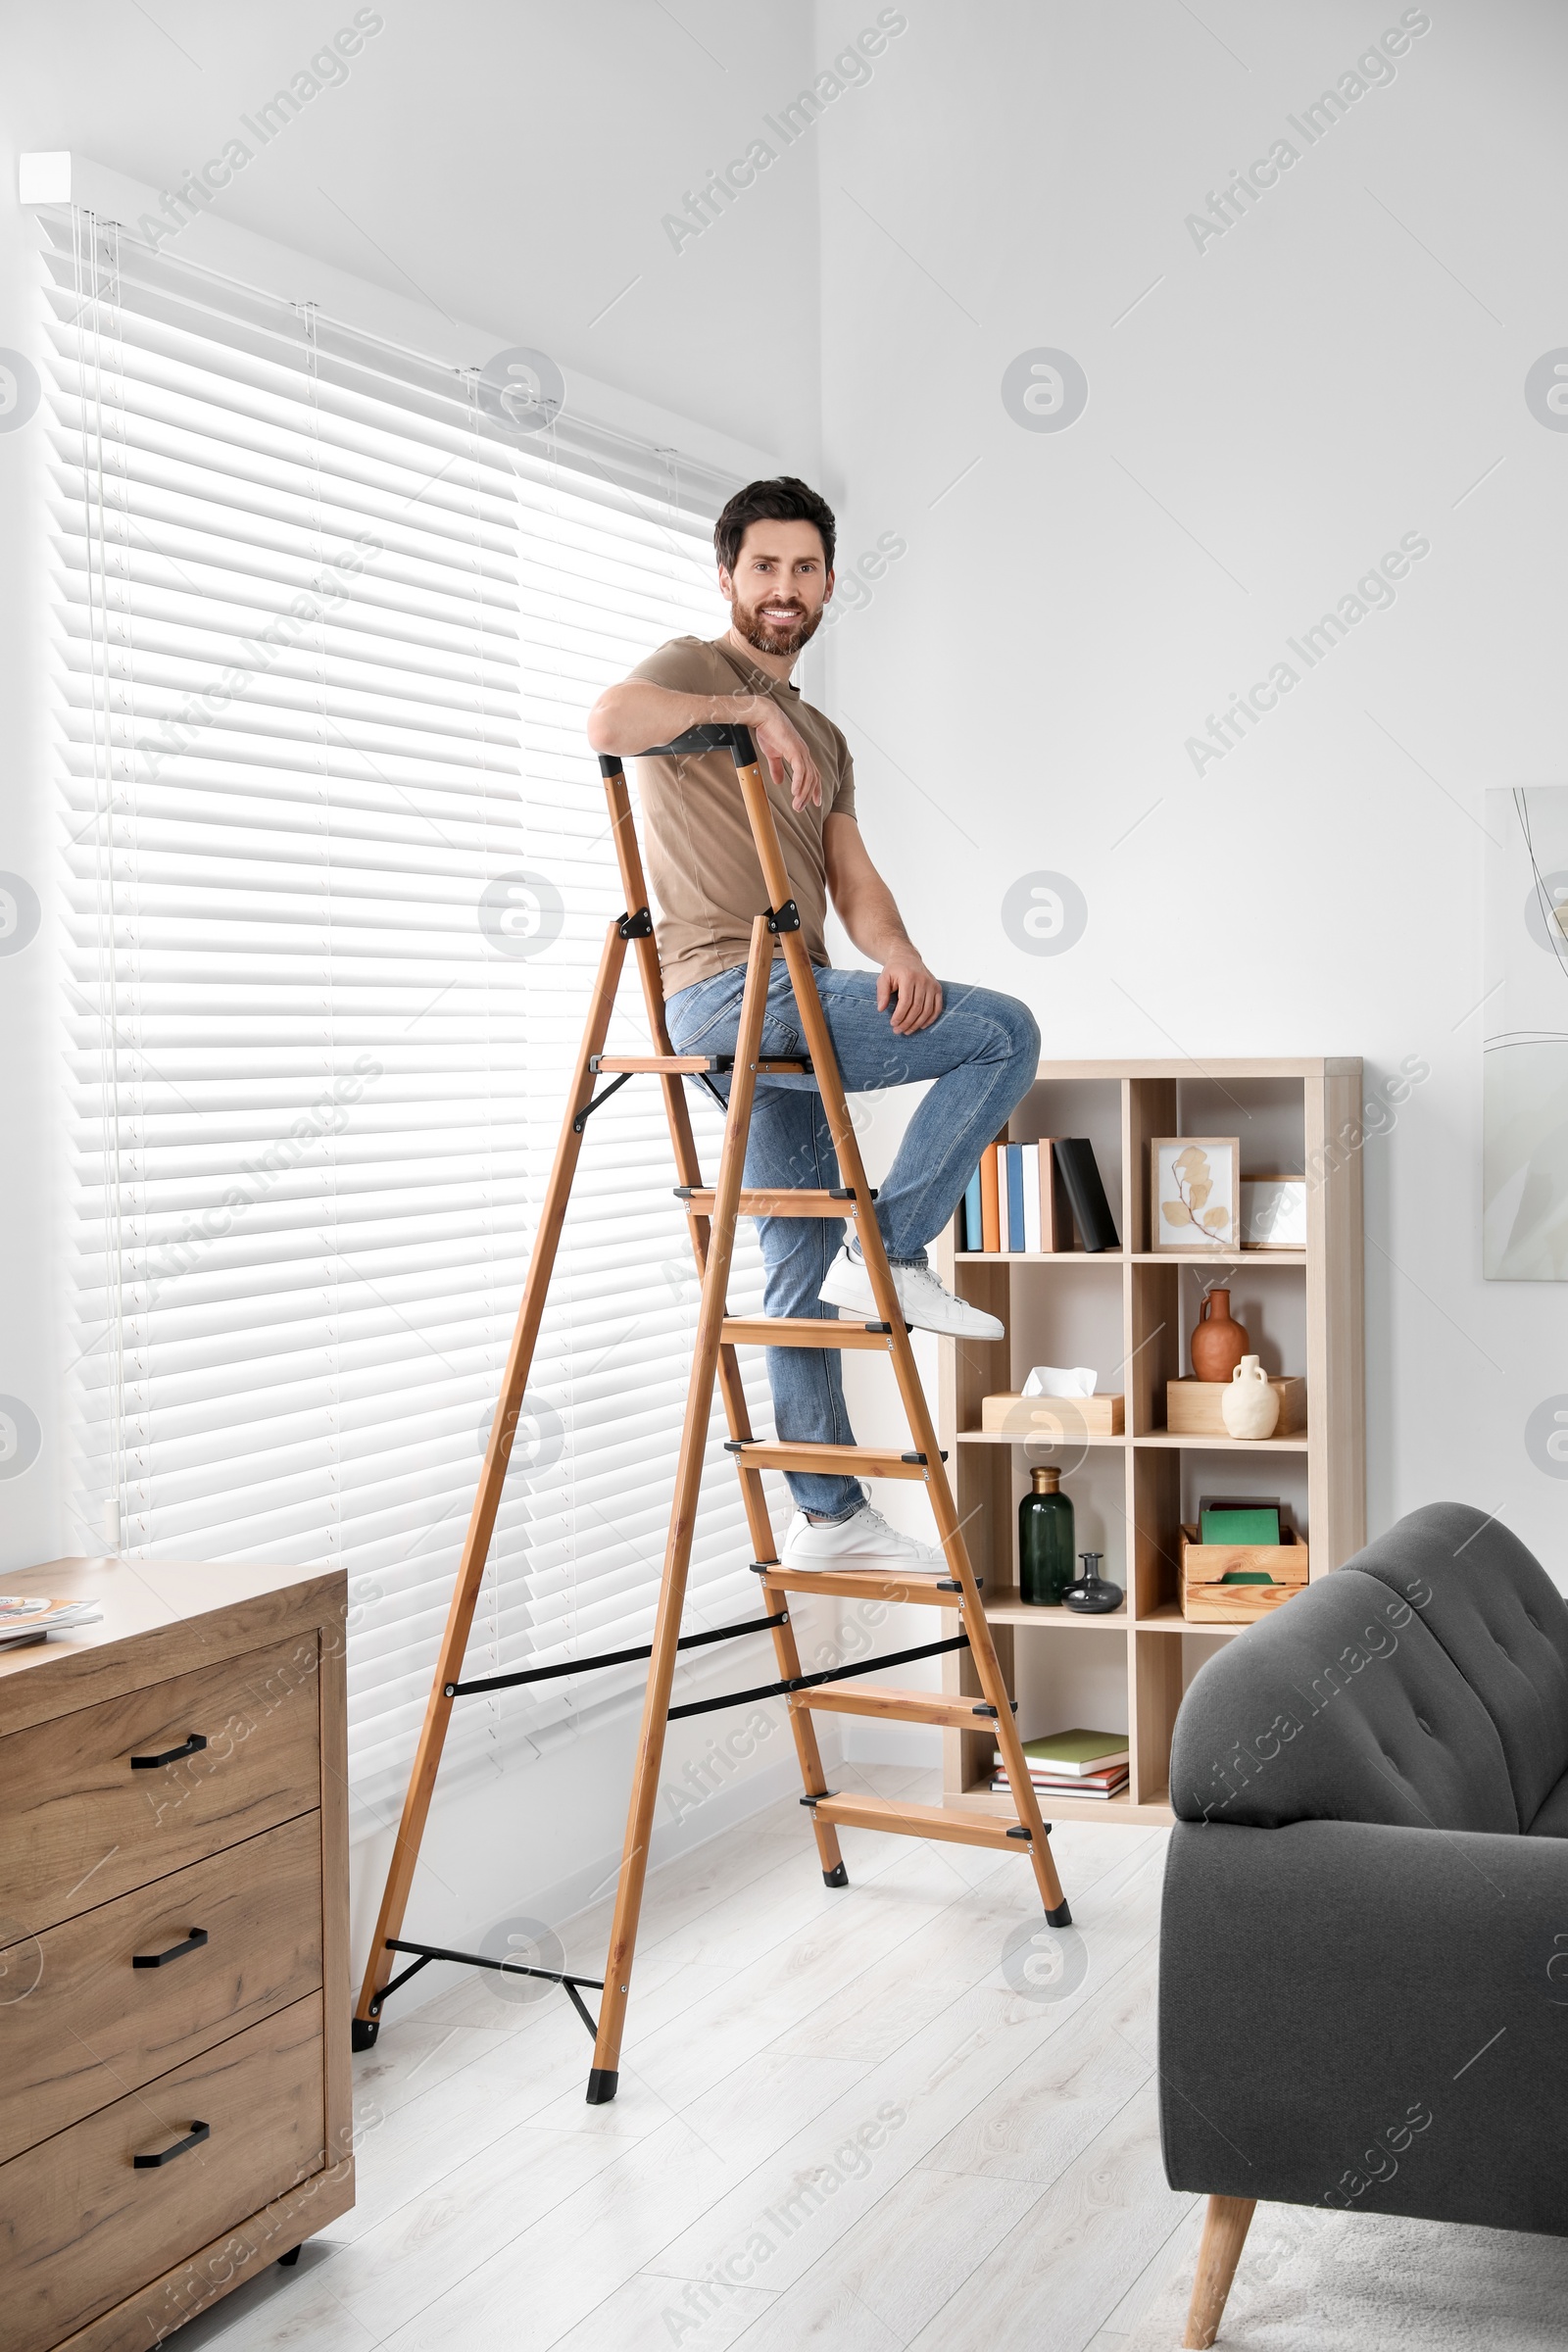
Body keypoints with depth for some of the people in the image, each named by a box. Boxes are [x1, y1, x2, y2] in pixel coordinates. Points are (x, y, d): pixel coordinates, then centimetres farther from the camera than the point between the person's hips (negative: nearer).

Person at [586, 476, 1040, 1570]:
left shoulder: (821, 738, 25)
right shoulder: (698, 669, 0)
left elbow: (852, 881, 12)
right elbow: (610, 718, -25)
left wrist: (898, 954, -8)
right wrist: (752, 709, -19)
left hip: (792, 1009, 8)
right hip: (727, 989, -8)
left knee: (805, 1266, 9)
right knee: (1004, 1029, -14)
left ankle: (829, 1517, 14)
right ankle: (891, 1250, -11)